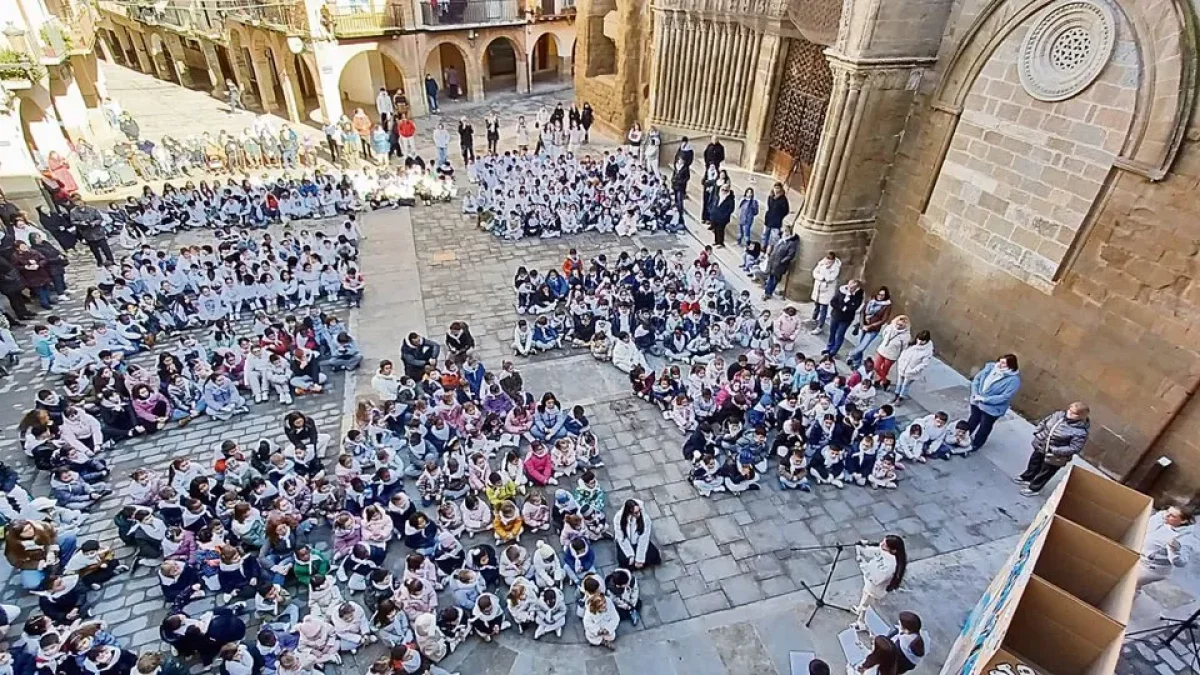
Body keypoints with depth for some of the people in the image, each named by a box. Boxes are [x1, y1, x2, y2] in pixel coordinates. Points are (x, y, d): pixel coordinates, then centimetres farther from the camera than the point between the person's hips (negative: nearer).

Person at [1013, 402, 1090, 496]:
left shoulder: (1080, 432, -29)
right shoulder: (1059, 414, -10)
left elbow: (1074, 448, -27)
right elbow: (1044, 422, 6)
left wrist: (1054, 450, -28)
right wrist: (1037, 433, -6)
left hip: (1054, 458, -6)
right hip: (1041, 447, 6)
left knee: (1045, 473, 17)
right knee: (1034, 465, 29)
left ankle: (1034, 488, 37)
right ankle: (1026, 478, 54)